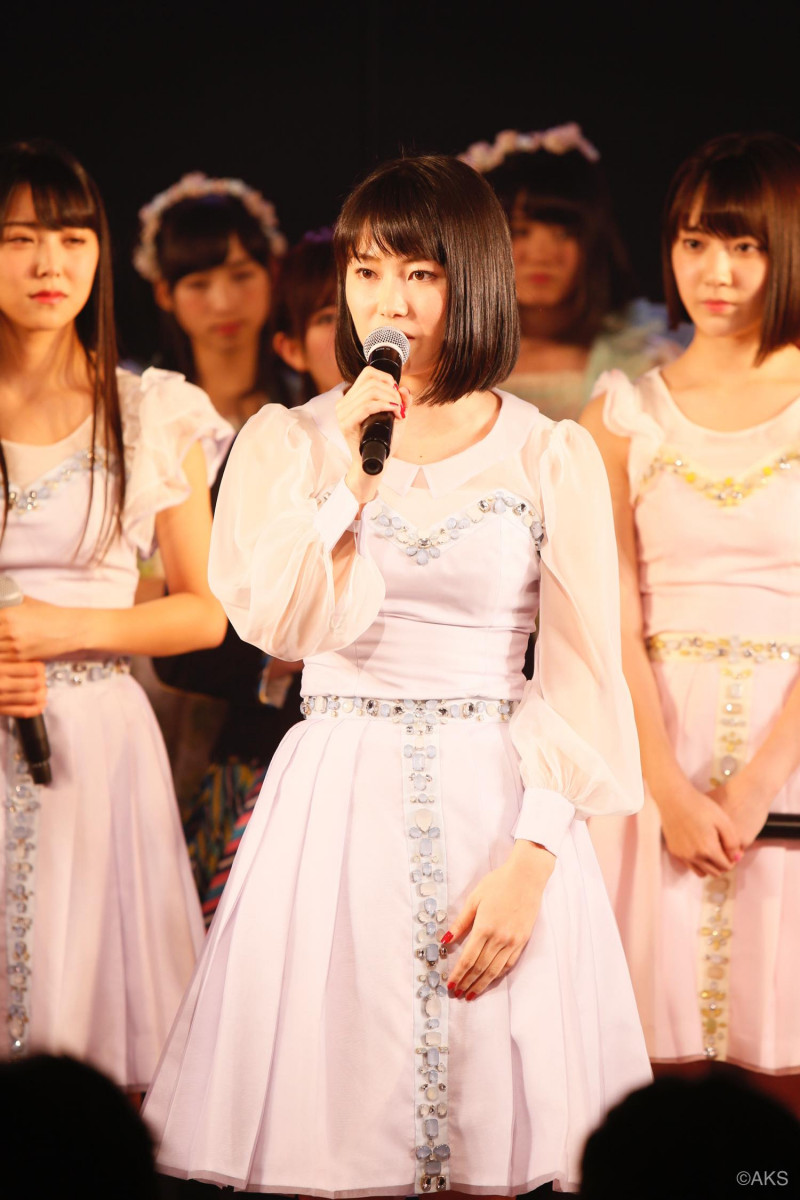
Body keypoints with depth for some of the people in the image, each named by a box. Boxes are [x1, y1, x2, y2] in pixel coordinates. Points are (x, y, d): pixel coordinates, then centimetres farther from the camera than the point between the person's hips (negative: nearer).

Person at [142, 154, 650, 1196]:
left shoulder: (553, 457, 2)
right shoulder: (287, 441, 6)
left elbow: (582, 677, -1)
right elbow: (275, 621, -7)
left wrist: (530, 858, -10)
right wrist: (350, 475, -14)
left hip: (498, 805, -1)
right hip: (335, 806, 1)